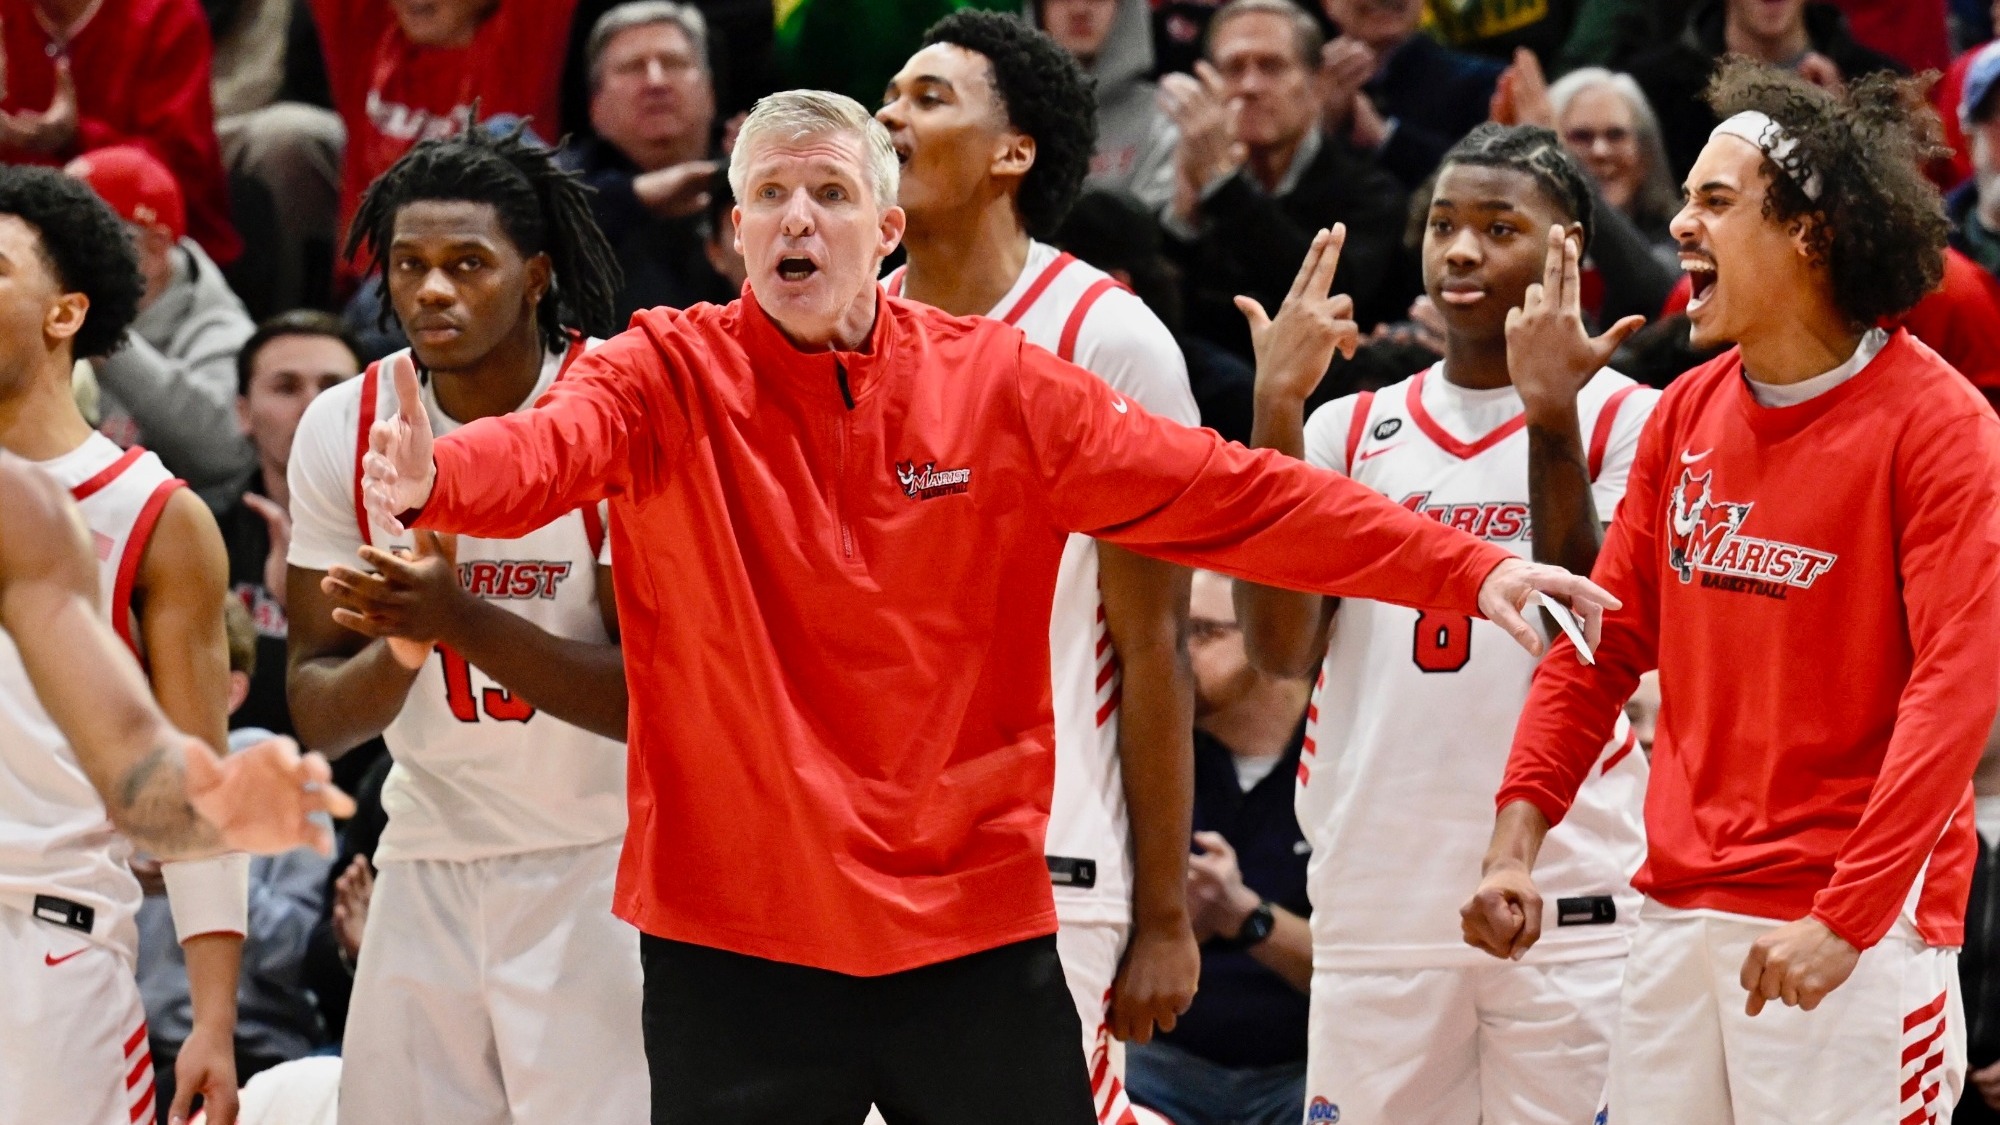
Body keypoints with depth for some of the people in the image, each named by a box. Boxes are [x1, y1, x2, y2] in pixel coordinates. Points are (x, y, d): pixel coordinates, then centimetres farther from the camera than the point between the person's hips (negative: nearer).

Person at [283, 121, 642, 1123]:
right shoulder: (345, 429, -1)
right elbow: (317, 717, 1)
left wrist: (463, 622, -29)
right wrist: (399, 649, -21)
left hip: (602, 862, -4)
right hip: (429, 869, 4)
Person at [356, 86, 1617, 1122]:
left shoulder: (1001, 385, 3)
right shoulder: (669, 375, -3)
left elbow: (1224, 496, 4)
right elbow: (547, 447, -23)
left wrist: (1463, 569, -2)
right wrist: (428, 479, -47)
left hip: (971, 926, 2)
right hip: (734, 930, -2)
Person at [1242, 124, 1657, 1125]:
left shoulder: (1625, 420, 3)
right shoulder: (1353, 429, 14)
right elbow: (1281, 648, 2)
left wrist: (1550, 420, -17)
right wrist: (1278, 408, -4)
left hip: (1567, 904, -3)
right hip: (1376, 894, 3)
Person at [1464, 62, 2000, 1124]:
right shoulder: (1687, 415, 11)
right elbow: (1604, 645, 14)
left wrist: (1847, 917, -22)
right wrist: (1515, 837, 2)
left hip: (1855, 927, -6)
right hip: (1679, 910, 6)